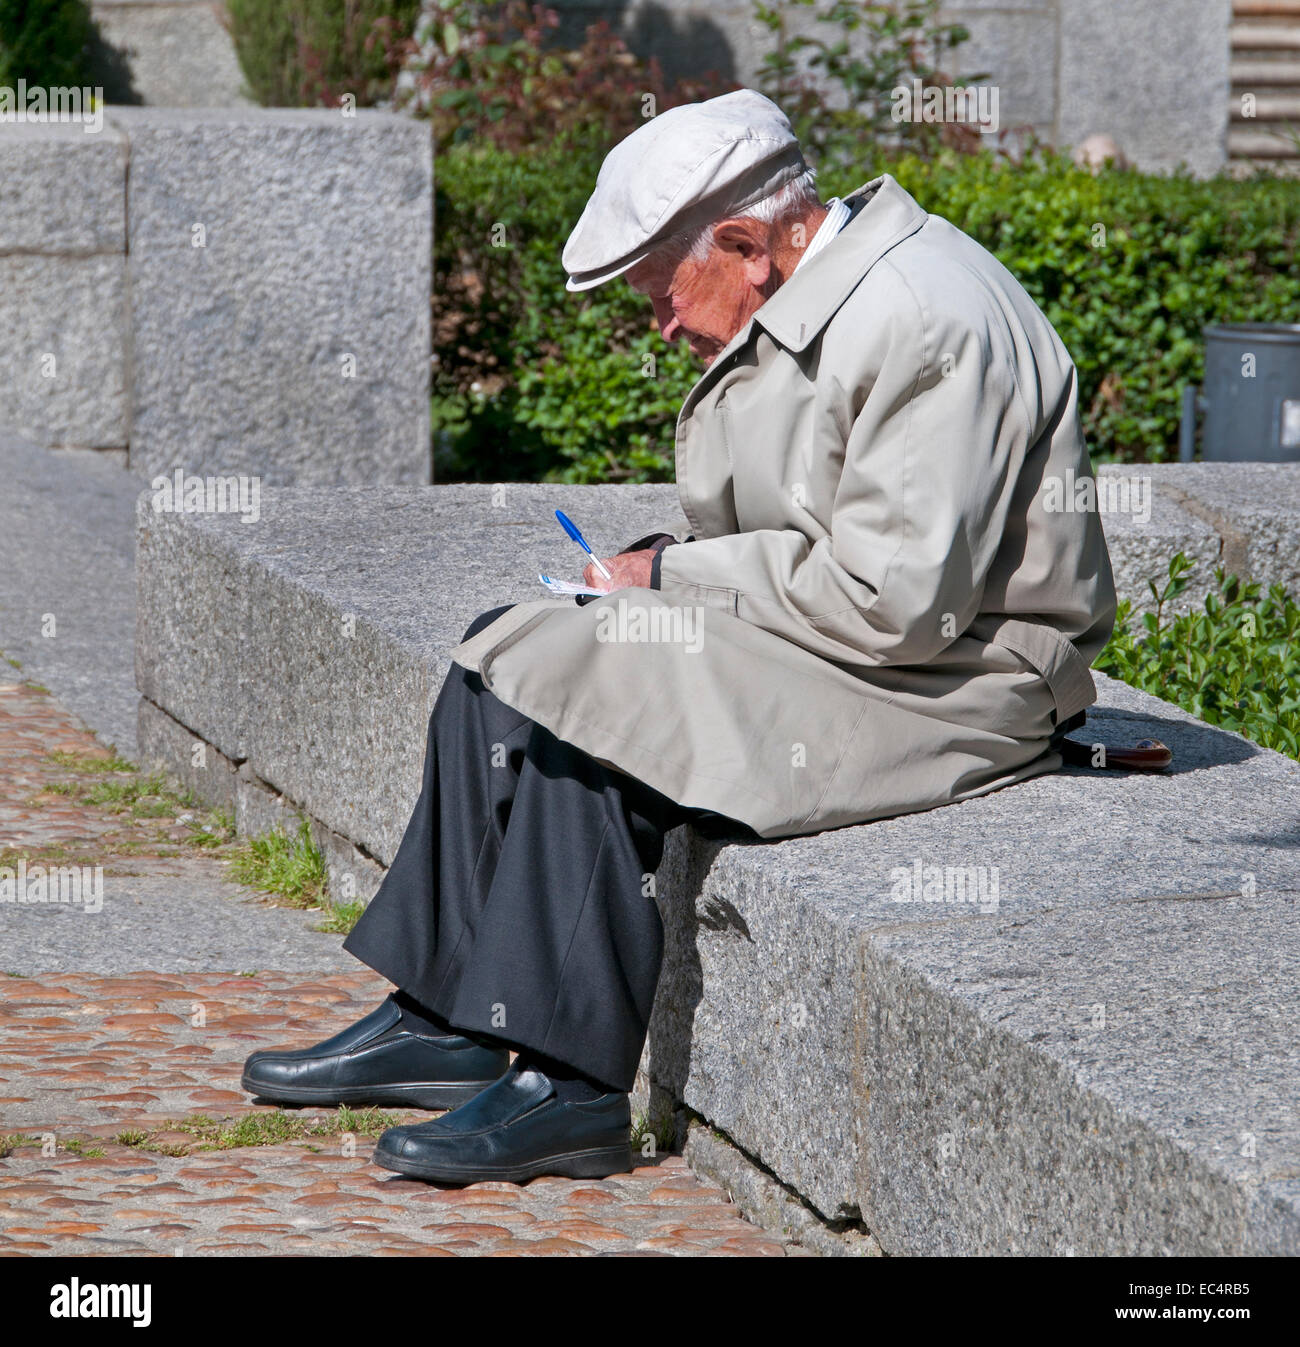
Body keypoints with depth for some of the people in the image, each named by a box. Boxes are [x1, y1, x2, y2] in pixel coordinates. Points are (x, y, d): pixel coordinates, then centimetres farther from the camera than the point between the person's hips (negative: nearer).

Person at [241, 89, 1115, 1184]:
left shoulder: (920, 321, -22)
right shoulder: (806, 302, 10)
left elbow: (895, 601, -26)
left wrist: (683, 575, -15)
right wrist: (671, 566, 1)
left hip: (945, 681, -10)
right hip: (849, 634, 10)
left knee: (575, 696, -22)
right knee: (503, 653, 0)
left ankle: (571, 1084, -17)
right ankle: (444, 1023, 0)